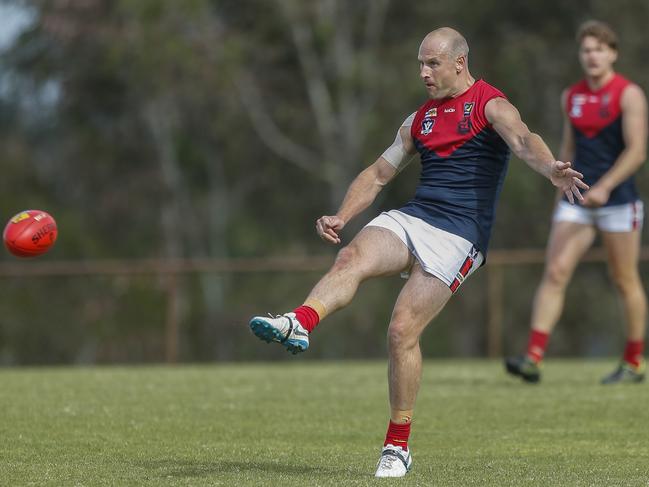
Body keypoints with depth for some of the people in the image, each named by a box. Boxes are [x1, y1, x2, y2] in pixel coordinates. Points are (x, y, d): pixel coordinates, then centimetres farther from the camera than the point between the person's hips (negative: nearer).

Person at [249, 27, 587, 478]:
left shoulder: (490, 106, -1)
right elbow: (379, 174, 24)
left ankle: (398, 446, -1)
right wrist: (341, 218, 9)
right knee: (351, 259, -26)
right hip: (410, 219, 6)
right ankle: (299, 326, -52)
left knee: (403, 331, -14)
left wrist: (551, 168, -45)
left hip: (459, 234, -6)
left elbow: (522, 139, -22)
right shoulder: (420, 119, 20)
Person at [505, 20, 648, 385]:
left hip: (618, 199, -5)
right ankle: (534, 359, -14)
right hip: (578, 200, 5)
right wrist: (565, 187, 19)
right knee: (555, 273, -8)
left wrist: (604, 186, -25)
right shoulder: (572, 97, 10)